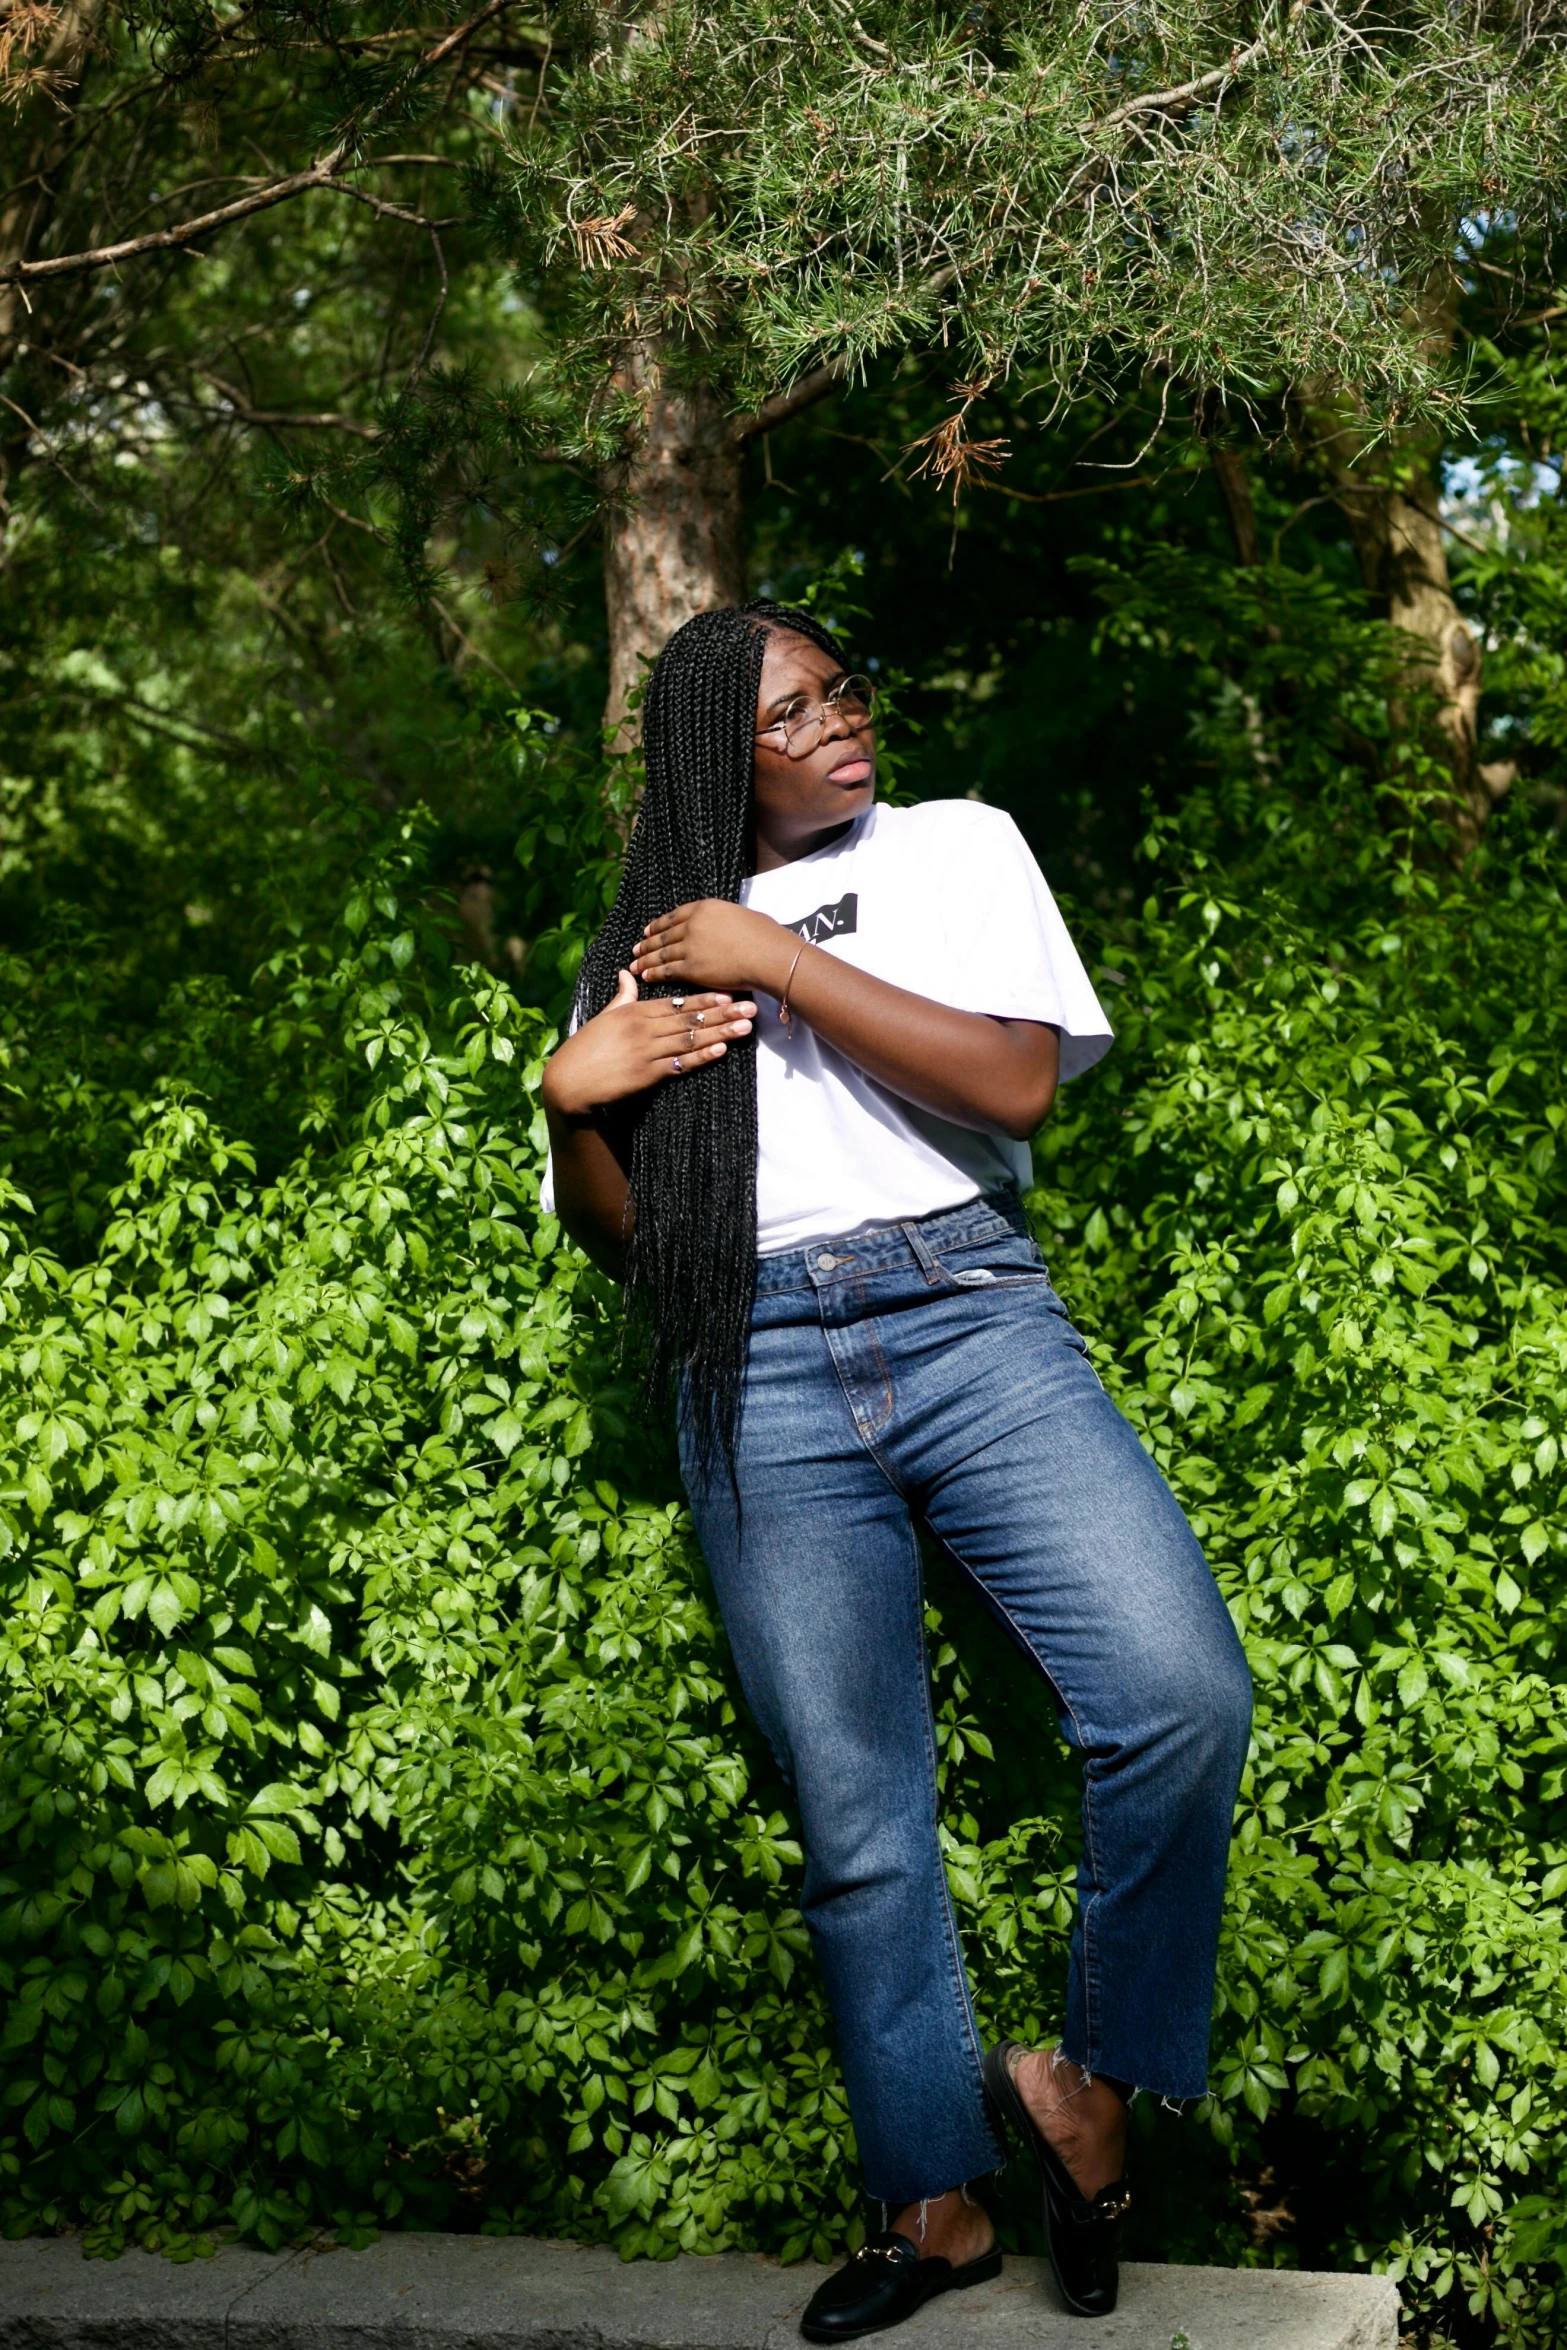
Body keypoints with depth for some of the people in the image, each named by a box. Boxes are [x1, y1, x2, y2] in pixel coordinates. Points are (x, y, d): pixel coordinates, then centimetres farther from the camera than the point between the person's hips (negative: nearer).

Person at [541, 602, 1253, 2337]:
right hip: (761, 1376, 2)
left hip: (967, 1313, -1)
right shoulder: (651, 948, 19)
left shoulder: (958, 845, 15)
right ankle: (933, 2203, 13)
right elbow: (612, 1233, 18)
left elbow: (1018, 1081, -2)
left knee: (1182, 1689, -22)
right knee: (857, 1819, -1)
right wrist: (571, 1097, -3)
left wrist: (782, 962, -5)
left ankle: (1087, 2079, -4)